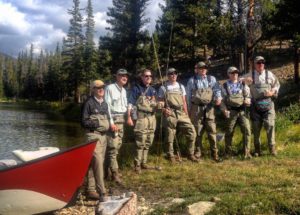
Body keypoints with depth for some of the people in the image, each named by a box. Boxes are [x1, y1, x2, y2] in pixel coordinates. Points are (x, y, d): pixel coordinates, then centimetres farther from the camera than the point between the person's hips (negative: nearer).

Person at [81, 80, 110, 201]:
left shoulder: (104, 104, 16)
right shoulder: (89, 103, -6)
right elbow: (84, 122, -6)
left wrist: (109, 126, 10)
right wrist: (96, 124, -16)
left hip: (103, 135, 7)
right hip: (93, 135, -7)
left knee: (93, 163, 12)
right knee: (98, 162, -15)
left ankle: (91, 190, 19)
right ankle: (101, 192, -14)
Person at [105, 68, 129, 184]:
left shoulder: (124, 90, 15)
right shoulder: (110, 88, -10)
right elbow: (107, 106, -15)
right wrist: (111, 122, -18)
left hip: (121, 120, 8)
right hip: (113, 119, -8)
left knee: (117, 145, 12)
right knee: (113, 147, -9)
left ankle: (111, 167, 23)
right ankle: (115, 173, -7)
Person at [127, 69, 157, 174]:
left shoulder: (152, 90, 15)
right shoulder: (136, 89, -4)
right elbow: (130, 103, -9)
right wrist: (129, 117, -17)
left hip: (151, 118, 7)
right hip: (141, 118, -7)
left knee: (148, 142, 11)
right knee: (140, 142, -8)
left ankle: (143, 162, 22)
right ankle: (137, 165, 1)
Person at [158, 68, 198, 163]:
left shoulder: (181, 87, 14)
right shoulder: (163, 88, 3)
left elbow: (184, 102, 15)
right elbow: (160, 102, 3)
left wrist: (186, 114, 9)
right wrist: (164, 110, -15)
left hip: (181, 113, 3)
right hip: (170, 114, -3)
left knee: (191, 132, -4)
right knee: (170, 136, 2)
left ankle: (191, 154, 9)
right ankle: (171, 155, 18)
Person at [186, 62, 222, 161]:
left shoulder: (211, 79, 11)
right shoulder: (192, 81, 7)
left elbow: (217, 89, 1)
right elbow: (188, 96, 11)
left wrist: (218, 97, -21)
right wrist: (190, 110, 10)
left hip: (209, 108, 1)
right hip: (196, 108, -1)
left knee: (212, 130, -2)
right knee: (198, 131, 3)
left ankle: (214, 152, 5)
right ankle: (198, 152, 14)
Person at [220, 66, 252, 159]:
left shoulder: (243, 85, 14)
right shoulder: (225, 86, 10)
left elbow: (248, 96, 15)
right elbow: (222, 99, 7)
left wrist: (247, 100, -9)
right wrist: (224, 110, -7)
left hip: (242, 110, 1)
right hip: (231, 111, -1)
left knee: (247, 130, -7)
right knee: (229, 132, 3)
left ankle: (246, 152, 1)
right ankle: (228, 153, 15)